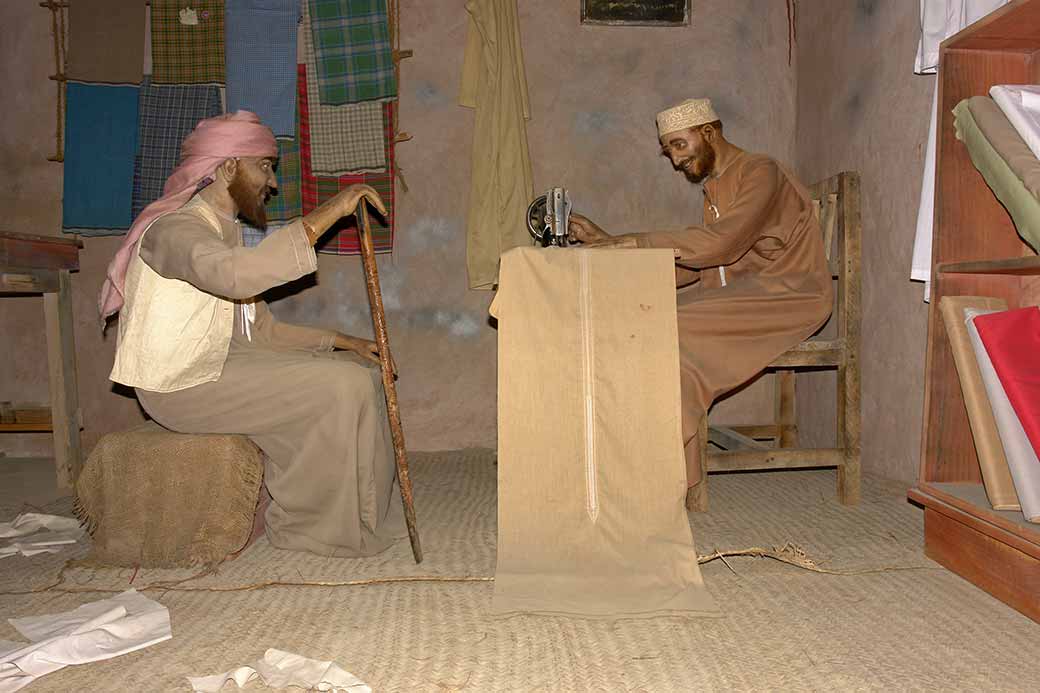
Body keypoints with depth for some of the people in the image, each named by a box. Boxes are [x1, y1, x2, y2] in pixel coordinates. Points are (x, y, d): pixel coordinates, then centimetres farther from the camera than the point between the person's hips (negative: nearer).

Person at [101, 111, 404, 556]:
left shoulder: (224, 232, 16)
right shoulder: (175, 229, -16)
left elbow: (259, 330, 16)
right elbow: (238, 275, -40)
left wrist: (337, 341, 4)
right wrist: (329, 212, -36)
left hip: (221, 364, 9)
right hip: (182, 385, -9)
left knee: (359, 371, 2)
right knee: (342, 388, -20)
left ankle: (362, 513, 6)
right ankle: (304, 525, -5)